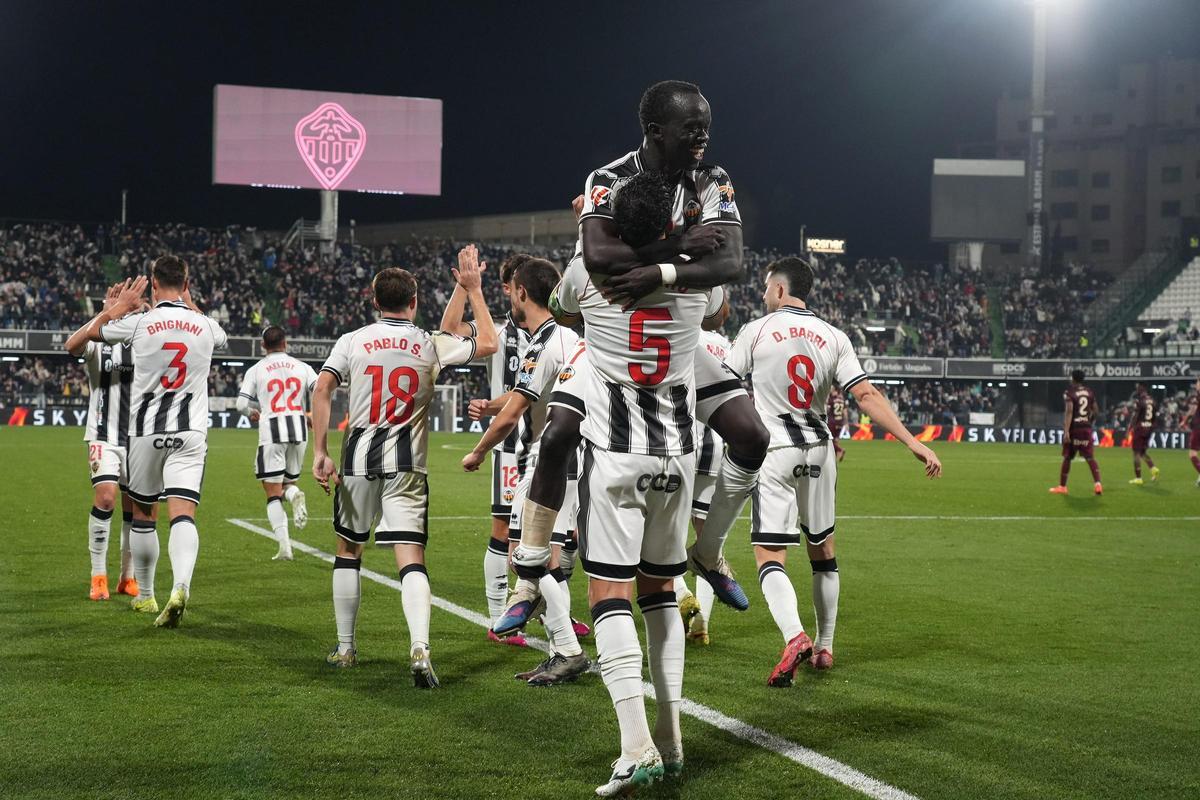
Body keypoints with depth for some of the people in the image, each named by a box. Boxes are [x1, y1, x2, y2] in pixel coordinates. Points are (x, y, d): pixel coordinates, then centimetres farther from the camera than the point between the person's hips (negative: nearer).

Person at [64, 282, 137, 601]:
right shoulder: (99, 342, -5)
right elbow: (72, 346, -26)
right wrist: (107, 314, -32)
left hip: (138, 439, 3)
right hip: (104, 436, -3)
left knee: (133, 506, 5)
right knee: (105, 497, -17)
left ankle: (128, 577, 18)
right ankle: (98, 576, -8)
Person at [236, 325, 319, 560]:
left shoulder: (256, 370, 3)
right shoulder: (301, 367, 8)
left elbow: (242, 404, -2)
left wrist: (252, 413, 20)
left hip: (271, 430, -2)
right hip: (298, 428, 2)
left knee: (273, 492, 4)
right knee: (288, 481, 20)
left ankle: (284, 545, -9)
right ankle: (295, 495, -18)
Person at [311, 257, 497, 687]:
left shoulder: (351, 341, 1)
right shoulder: (431, 345, 1)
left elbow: (323, 389, -10)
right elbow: (488, 343, 14)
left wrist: (320, 453, -10)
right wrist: (473, 290, 21)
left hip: (358, 459, 1)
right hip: (407, 465, -1)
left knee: (348, 549, 19)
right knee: (411, 558, -6)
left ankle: (345, 647, 25)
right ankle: (419, 648, -27)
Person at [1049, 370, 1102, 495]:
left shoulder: (1069, 393, -9)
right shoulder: (1090, 392, 8)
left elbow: (1069, 412, -18)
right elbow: (1094, 411, 13)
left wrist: (1066, 431, -22)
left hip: (1074, 428, -4)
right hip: (1087, 428, 4)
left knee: (1067, 458, 8)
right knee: (1090, 457, 2)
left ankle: (1062, 486, 15)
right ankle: (1097, 484, -14)